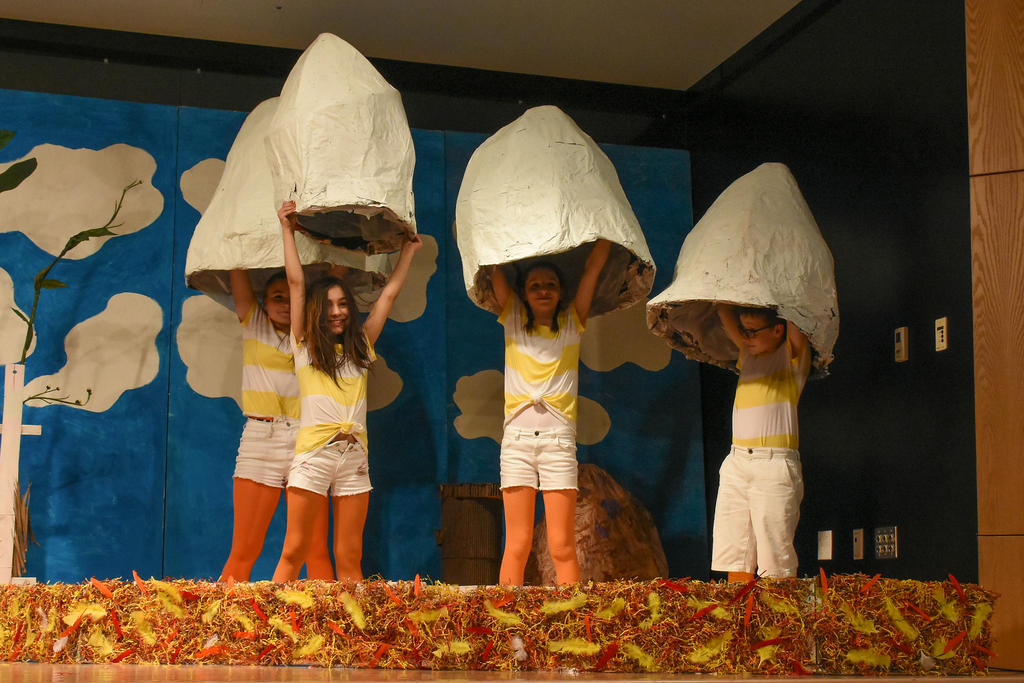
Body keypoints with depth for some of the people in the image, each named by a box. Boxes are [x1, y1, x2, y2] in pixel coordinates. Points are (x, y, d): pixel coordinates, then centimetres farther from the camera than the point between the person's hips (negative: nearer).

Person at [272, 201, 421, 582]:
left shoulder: (360, 347, 17)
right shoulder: (305, 346, 9)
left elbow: (388, 295, 23)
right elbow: (296, 282, 7)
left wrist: (408, 250, 29)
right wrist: (288, 229, 11)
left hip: (354, 456, 3)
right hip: (313, 451, -3)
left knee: (349, 558, 2)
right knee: (294, 551, -6)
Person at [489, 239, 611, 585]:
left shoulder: (572, 322, 12)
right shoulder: (513, 319, 13)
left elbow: (594, 265, 8)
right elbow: (495, 267, 8)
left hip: (558, 439, 0)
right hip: (516, 438, 1)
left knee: (562, 546, -4)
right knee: (517, 544, -2)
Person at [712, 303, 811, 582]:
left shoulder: (793, 354, 5)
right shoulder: (748, 354, 19)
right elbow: (724, 310, 20)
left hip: (775, 464, -6)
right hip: (736, 463, 6)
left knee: (776, 560, -8)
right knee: (734, 556, 2)